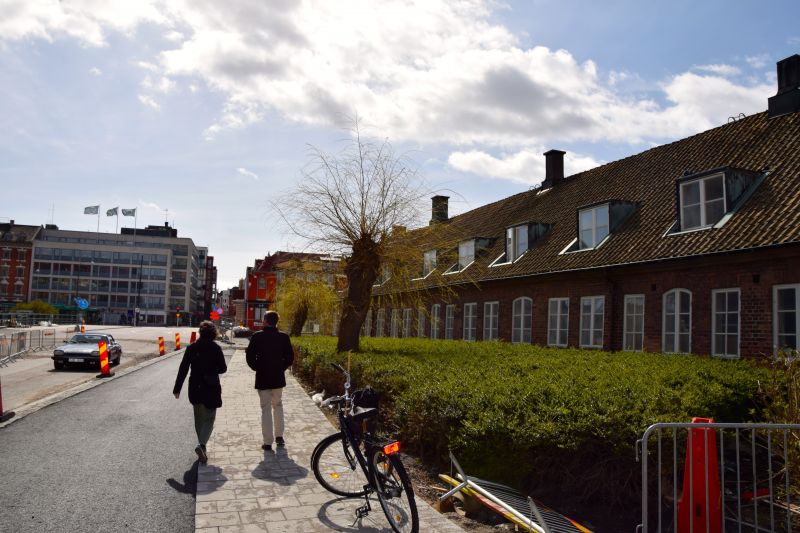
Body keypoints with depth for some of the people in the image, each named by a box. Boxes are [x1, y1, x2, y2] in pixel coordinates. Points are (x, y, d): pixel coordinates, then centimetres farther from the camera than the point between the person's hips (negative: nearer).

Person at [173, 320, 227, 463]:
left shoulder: (191, 347, -2)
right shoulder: (216, 348, -9)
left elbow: (183, 369, -2)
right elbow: (223, 368, -4)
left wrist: (177, 388, 2)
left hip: (195, 388, 3)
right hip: (211, 388, -3)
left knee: (199, 418, 18)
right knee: (209, 419, 3)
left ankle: (202, 448, 26)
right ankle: (201, 444, -20)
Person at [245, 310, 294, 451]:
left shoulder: (257, 337, -9)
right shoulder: (284, 337, -3)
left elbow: (250, 356, -8)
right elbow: (290, 357, -2)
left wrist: (257, 368, 7)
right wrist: (281, 368, 10)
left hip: (262, 378, -2)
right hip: (278, 377, 2)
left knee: (266, 409, 3)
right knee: (278, 405, 20)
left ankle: (268, 442, 4)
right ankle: (279, 436, 21)